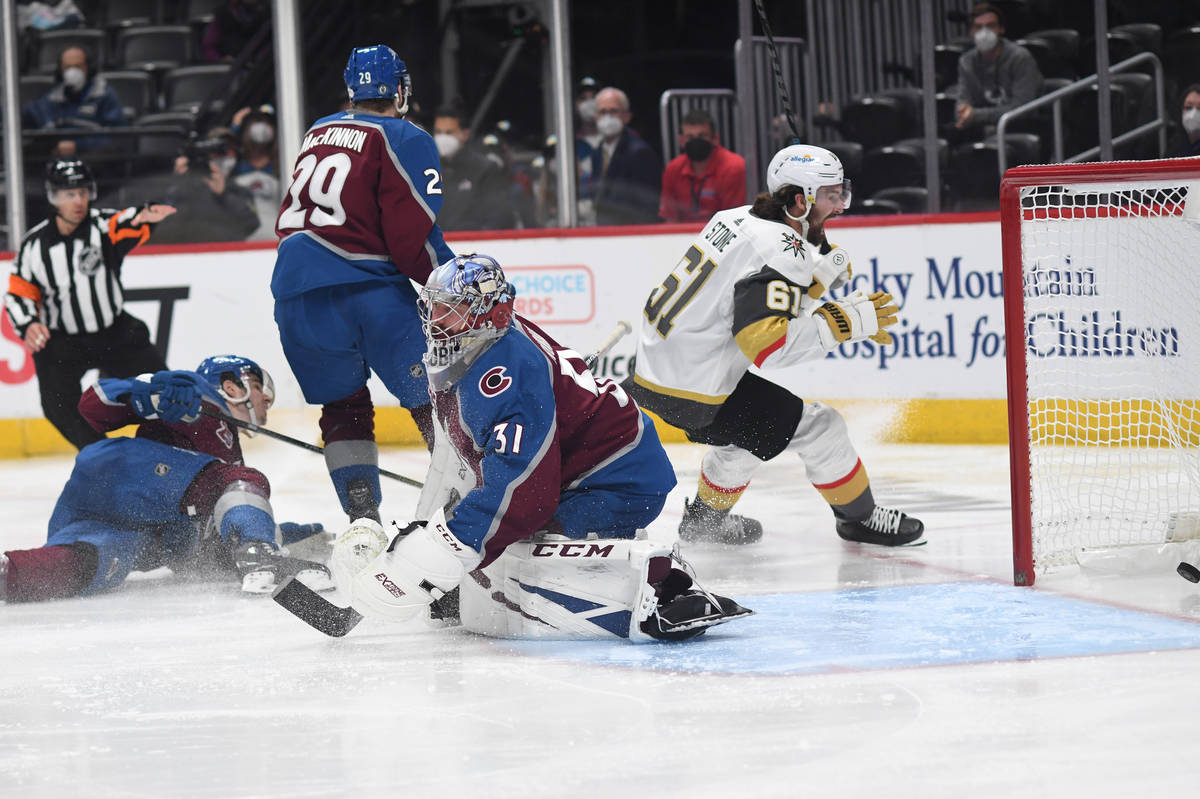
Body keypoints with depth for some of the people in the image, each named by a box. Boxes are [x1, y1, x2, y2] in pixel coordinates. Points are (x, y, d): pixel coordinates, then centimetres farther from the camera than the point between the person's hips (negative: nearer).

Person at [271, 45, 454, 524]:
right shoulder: (405, 140, -1)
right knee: (437, 400, 2)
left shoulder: (318, 132, 20)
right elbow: (413, 238, -9)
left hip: (295, 290, 6)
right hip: (366, 287, -6)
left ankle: (361, 517, 6)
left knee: (343, 407, 17)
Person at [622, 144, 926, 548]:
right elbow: (768, 344, -30)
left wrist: (824, 265, 0)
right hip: (692, 392, -9)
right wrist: (847, 321, -23)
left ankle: (705, 515, 49)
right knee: (818, 427, 0)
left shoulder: (740, 218, 7)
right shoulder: (777, 252, -21)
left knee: (747, 423, 34)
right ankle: (859, 517, 18)